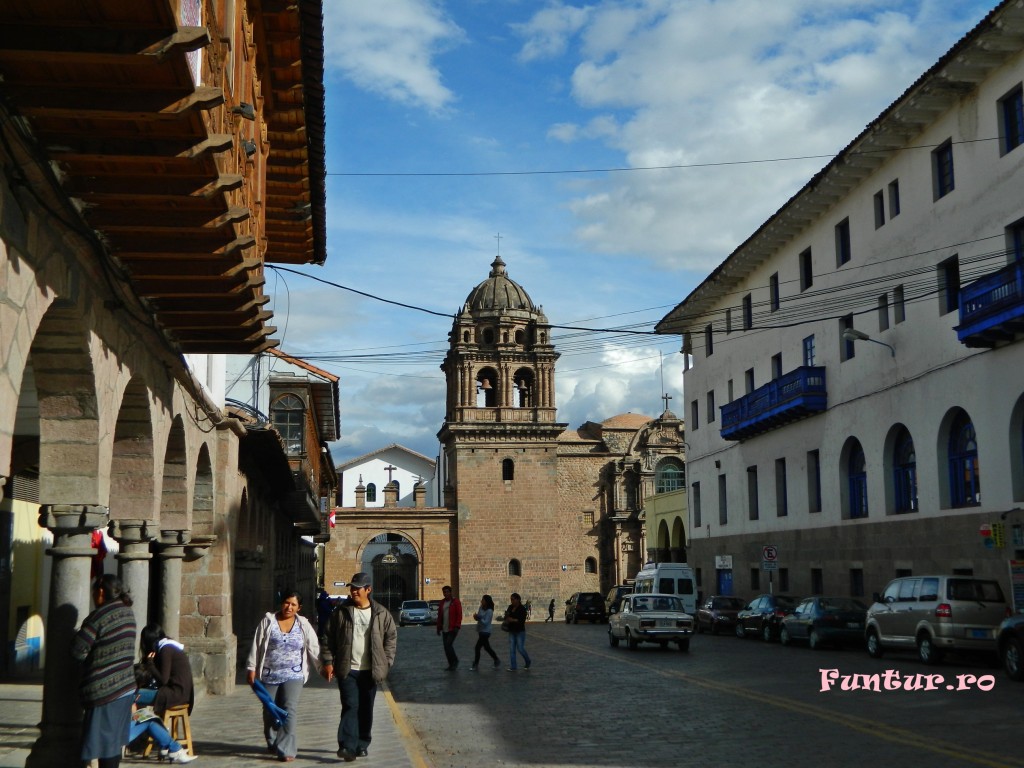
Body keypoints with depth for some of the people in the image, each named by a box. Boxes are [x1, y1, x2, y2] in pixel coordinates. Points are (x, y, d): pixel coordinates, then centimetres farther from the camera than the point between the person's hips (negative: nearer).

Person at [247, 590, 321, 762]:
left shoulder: (303, 625, 2)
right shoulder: (268, 621, 0)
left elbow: (314, 649, 1)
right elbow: (256, 646, 1)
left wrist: (322, 667, -5)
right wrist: (252, 668, -2)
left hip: (293, 676, -1)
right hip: (269, 675, 1)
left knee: (290, 710, -11)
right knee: (270, 711, 11)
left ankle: (286, 750, -11)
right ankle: (272, 743, 33)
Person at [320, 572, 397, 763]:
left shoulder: (381, 613, 1)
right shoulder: (341, 612, 1)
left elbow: (391, 638, 7)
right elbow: (327, 638, 4)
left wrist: (386, 663, 0)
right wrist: (328, 662, -2)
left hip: (370, 670, 1)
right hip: (347, 670, -1)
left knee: (366, 710, 10)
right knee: (350, 706, -11)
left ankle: (362, 745, 23)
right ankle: (347, 747, -14)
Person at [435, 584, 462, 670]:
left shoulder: (455, 601, -6)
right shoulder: (442, 602, 12)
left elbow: (459, 615, -11)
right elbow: (439, 616, 15)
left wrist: (457, 626, -19)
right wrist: (438, 627, 12)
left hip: (452, 629, -7)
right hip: (444, 629, 7)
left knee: (448, 645, -15)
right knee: (446, 646, 6)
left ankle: (455, 661, 2)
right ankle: (451, 664, 16)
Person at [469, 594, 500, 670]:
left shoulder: (489, 611, -18)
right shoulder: (481, 608, 5)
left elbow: (485, 622, -22)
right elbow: (478, 616, 12)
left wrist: (478, 618, -21)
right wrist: (476, 616, -10)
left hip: (485, 632, -9)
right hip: (480, 631, 9)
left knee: (477, 647, -7)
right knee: (487, 648, 17)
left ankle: (475, 665, 1)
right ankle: (497, 661, 29)